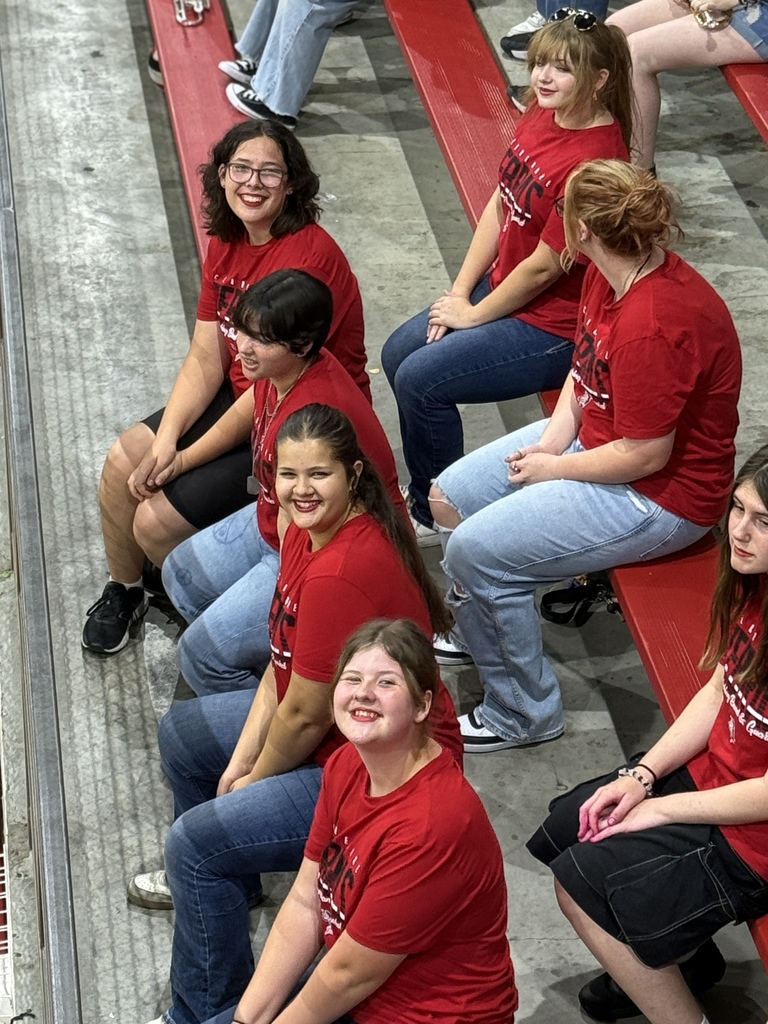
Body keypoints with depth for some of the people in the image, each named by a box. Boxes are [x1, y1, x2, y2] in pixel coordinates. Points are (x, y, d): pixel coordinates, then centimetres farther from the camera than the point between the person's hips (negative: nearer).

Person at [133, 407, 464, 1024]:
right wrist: (239, 764, 0)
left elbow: (305, 716, -25)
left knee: (195, 841, -17)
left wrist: (252, 782, -7)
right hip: (326, 720, 11)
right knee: (183, 734, 24)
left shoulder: (341, 575, -33)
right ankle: (213, 880, 45)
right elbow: (281, 666, 4)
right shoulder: (309, 530, -3)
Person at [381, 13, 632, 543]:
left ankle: (436, 518, 6)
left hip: (555, 325, -10)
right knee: (398, 354, 10)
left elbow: (544, 266, -23)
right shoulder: (542, 116, -1)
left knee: (420, 379, -15)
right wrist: (459, 291, 1)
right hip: (504, 285, 10)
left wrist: (473, 314, -10)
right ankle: (424, 493, 26)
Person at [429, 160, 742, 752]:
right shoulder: (610, 276, -4)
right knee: (449, 498, 11)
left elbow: (645, 455, -28)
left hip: (661, 496, -10)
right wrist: (556, 433, -4)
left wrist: (553, 467, -14)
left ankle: (523, 715, 2)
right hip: (595, 434, 10)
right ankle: (479, 630, 38)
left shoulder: (654, 327, -34)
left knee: (474, 550, -17)